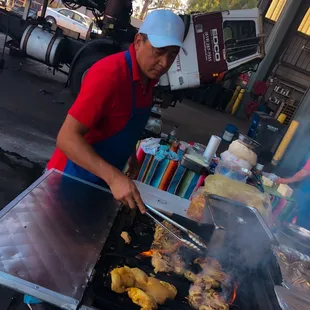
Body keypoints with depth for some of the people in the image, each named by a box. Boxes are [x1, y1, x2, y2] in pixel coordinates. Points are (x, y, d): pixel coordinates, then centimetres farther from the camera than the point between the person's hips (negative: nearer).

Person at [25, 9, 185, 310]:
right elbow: (66, 137, -32)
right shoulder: (109, 73, -28)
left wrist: (130, 155, 4)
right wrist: (113, 177, -41)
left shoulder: (149, 76, -1)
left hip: (101, 179, 8)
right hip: (73, 178, -8)